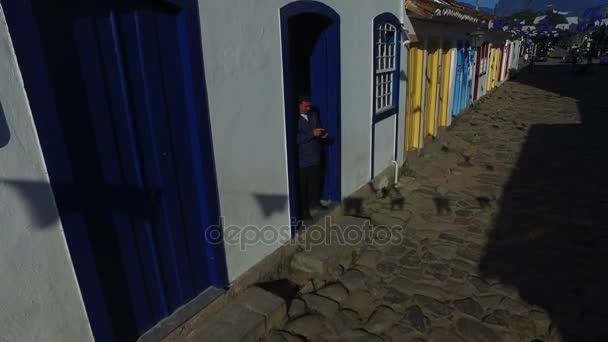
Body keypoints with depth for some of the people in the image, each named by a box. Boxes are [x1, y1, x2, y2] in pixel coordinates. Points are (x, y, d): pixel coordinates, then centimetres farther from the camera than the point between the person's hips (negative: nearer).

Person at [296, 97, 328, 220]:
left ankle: (314, 202, 40)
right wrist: (312, 133, -28)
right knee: (302, 185, 4)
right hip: (302, 158, -7)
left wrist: (322, 135, -7)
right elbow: (296, 138, -24)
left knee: (316, 181, 20)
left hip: (316, 155, 7)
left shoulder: (314, 115, 5)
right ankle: (303, 210, 17)